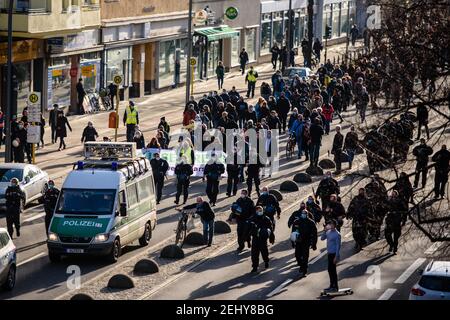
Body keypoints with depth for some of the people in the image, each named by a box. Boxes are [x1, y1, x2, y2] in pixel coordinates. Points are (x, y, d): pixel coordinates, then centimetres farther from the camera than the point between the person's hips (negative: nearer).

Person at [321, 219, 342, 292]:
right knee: (330, 270, 13)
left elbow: (338, 246, -15)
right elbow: (322, 238, 11)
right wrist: (324, 231, -5)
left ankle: (335, 287, 1)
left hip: (334, 254, -8)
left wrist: (336, 257, -18)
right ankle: (332, 285, 23)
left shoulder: (337, 234, -14)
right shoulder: (328, 232, 9)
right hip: (329, 253, 8)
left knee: (332, 270, -5)